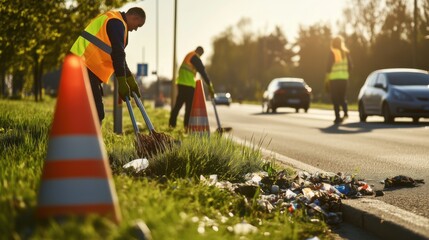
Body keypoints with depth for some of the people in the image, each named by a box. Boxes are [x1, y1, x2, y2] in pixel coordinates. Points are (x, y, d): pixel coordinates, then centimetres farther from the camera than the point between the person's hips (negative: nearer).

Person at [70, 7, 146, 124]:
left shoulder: (112, 21, 25)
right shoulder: (117, 23, -8)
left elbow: (118, 55, 29)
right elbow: (117, 54, -14)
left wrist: (131, 81, 27)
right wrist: (122, 83, -11)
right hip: (85, 70, -11)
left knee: (96, 113, 13)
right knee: (95, 114, -13)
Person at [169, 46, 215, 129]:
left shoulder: (188, 56, 22)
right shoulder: (195, 57, -8)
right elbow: (202, 72, -11)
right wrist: (210, 85, -9)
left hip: (181, 83, 9)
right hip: (188, 85, -9)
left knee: (178, 104, 11)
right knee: (190, 105, -5)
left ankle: (172, 124, 11)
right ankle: (187, 124, -7)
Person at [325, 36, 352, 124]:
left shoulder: (333, 53, -5)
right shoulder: (346, 52, 7)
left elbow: (329, 66, -9)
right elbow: (350, 66, 8)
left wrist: (326, 78, -2)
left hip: (334, 78, -4)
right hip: (344, 78, 4)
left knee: (335, 98, 2)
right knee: (342, 97, 16)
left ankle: (337, 117, -3)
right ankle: (345, 112, -8)